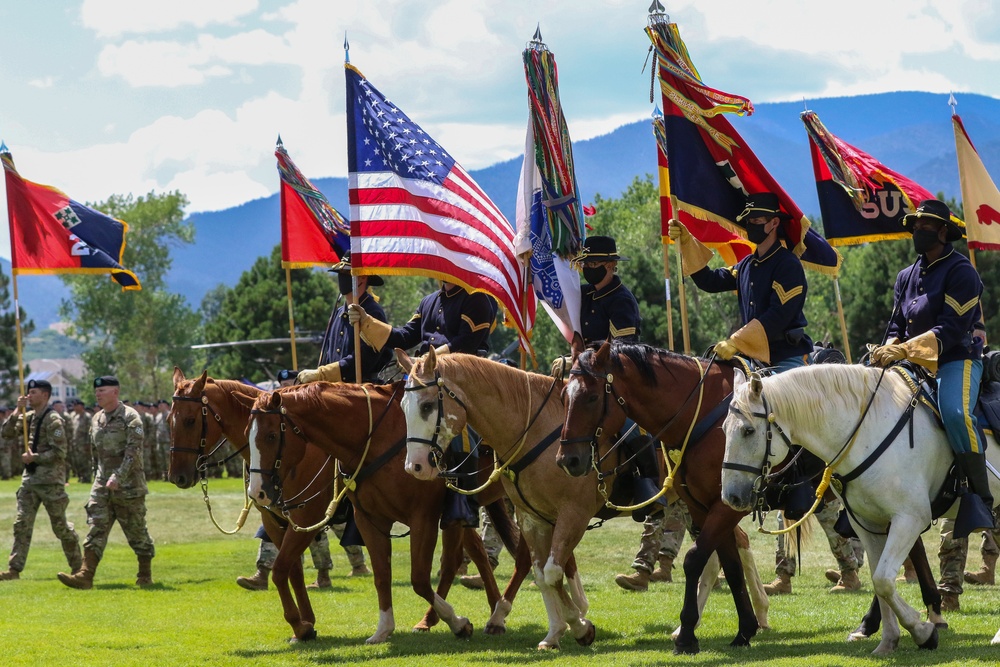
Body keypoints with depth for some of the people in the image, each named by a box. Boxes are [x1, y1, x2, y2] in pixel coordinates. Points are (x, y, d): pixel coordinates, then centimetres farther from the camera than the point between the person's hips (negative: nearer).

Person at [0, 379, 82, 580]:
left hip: (50, 479, -7)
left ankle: (77, 565, 15)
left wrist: (34, 458, -16)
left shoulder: (53, 420, -13)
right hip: (30, 477, 7)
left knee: (60, 525, 2)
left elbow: (59, 453, -17)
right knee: (22, 524, 1)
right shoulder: (28, 417, 11)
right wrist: (17, 411, -5)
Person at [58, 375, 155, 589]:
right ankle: (85, 575, -13)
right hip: (102, 483, 6)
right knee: (96, 529, -5)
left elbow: (133, 451, -20)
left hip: (128, 483, -6)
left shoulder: (130, 417, -11)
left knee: (136, 531, 4)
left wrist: (118, 477, -28)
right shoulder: (96, 419, 11)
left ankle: (145, 576, 17)